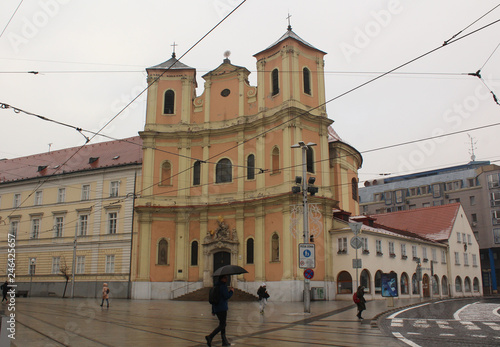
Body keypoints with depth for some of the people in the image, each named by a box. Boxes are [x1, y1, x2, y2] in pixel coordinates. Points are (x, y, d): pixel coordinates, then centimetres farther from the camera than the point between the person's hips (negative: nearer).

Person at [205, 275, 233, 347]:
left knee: (223, 324, 14)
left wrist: (213, 310, 21)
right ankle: (210, 337, -16)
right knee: (222, 325, -5)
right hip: (222, 308, -9)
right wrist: (231, 291, 0)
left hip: (216, 308, 9)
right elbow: (227, 296, -19)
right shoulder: (223, 286, -12)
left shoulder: (216, 286, 15)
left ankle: (224, 341, 16)